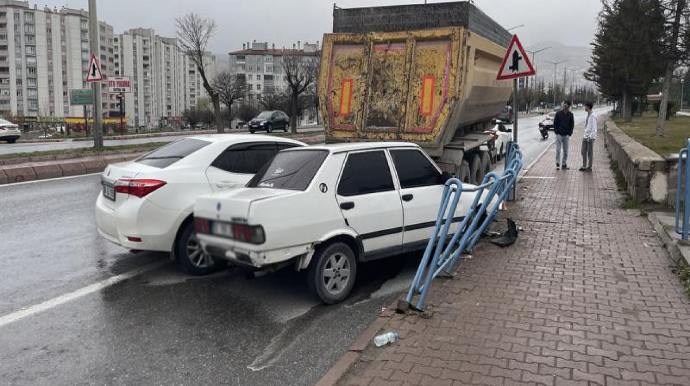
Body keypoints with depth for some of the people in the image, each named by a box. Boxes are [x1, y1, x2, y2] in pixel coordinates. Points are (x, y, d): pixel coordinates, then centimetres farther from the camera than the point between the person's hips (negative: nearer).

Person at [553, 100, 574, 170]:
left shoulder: (570, 115, 5)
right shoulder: (558, 113, 0)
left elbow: (572, 125, 8)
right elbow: (555, 123, 2)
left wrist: (569, 133, -2)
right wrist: (556, 132, -7)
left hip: (566, 135, 2)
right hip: (559, 135, -2)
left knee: (565, 151, 4)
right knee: (558, 150, -4)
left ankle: (564, 164, 10)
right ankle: (558, 163, 0)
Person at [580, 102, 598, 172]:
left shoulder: (592, 117, -14)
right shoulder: (587, 115, 13)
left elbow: (594, 128, -16)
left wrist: (591, 137, -21)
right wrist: (584, 136, 15)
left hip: (590, 137, -8)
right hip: (585, 137, 8)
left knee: (590, 152, -1)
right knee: (584, 152, 10)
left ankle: (589, 167, 5)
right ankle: (584, 166, 18)